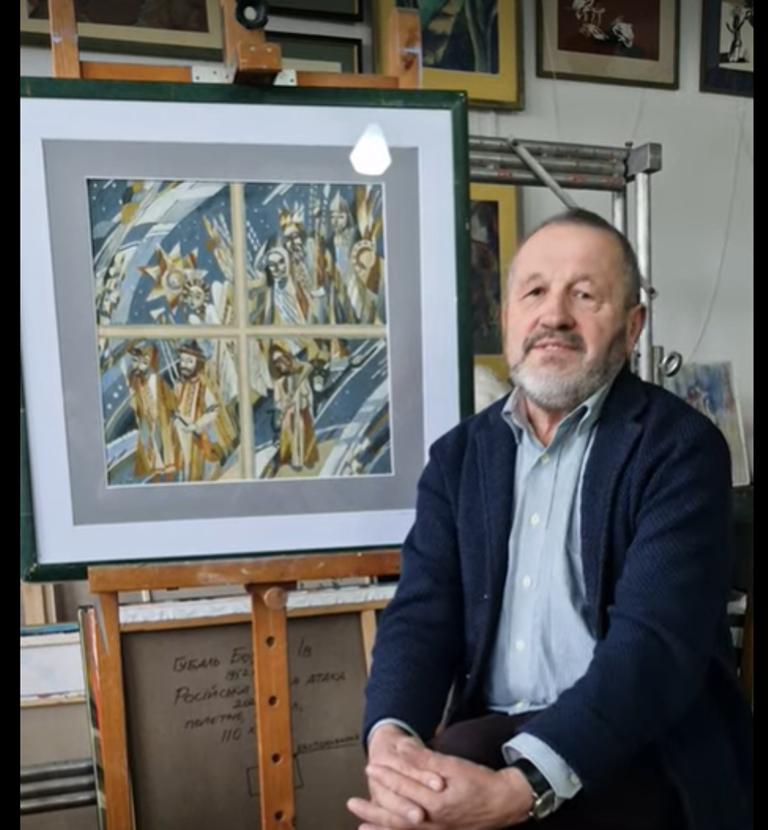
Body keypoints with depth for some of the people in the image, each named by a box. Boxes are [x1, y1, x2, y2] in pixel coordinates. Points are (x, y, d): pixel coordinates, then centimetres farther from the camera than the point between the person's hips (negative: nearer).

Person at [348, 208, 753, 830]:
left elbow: (657, 644, -19)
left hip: (641, 756, -3)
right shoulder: (459, 455, 5)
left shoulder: (680, 446, -9)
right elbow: (421, 615, -1)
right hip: (489, 743, 4)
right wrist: (389, 736, -21)